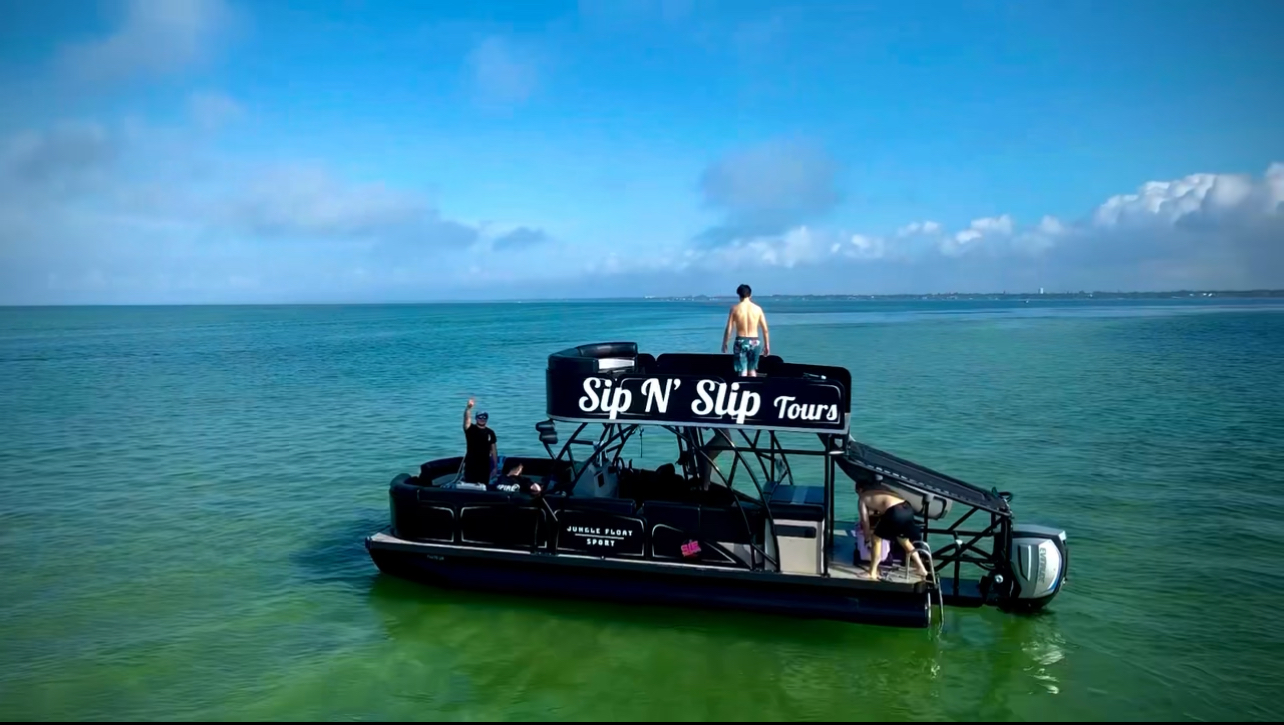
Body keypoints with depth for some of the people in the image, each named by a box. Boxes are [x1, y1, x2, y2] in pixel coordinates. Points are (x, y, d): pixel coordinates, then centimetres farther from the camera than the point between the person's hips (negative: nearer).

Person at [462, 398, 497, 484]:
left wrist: (495, 466, 6)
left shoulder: (490, 432, 7)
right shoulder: (470, 429, -3)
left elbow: (493, 449, 9)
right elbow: (467, 419, -24)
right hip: (471, 465, -3)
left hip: (485, 465, 3)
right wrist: (469, 407, -45)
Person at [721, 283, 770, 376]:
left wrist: (724, 344, 6)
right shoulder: (757, 309, 1)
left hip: (741, 342, -2)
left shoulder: (735, 308, -3)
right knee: (752, 370, 18)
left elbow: (729, 329, -4)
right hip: (754, 342, 2)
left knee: (743, 371, 1)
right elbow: (765, 330, 2)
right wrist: (767, 345, 12)